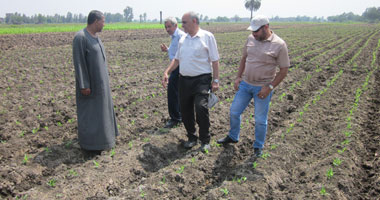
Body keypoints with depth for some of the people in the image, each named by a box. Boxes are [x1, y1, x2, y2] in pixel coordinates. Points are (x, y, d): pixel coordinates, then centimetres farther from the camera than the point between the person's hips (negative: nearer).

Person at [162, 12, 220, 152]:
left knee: (201, 108, -18)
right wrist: (166, 72, 4)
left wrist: (215, 80, -8)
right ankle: (191, 138, 26)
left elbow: (214, 60, -4)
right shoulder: (183, 39, 12)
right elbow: (177, 59, 17)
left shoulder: (207, 37, -3)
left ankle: (205, 140, 1)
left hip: (201, 79, -6)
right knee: (185, 111, 8)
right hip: (184, 80, 6)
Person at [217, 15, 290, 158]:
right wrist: (238, 77, 5)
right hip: (245, 84, 5)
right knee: (234, 111, 13)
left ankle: (258, 147, 27)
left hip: (262, 88, -5)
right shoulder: (251, 38, 2)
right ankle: (233, 137, 37)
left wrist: (269, 87, -17)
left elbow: (284, 70, -10)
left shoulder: (279, 45, -14)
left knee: (260, 120, 6)